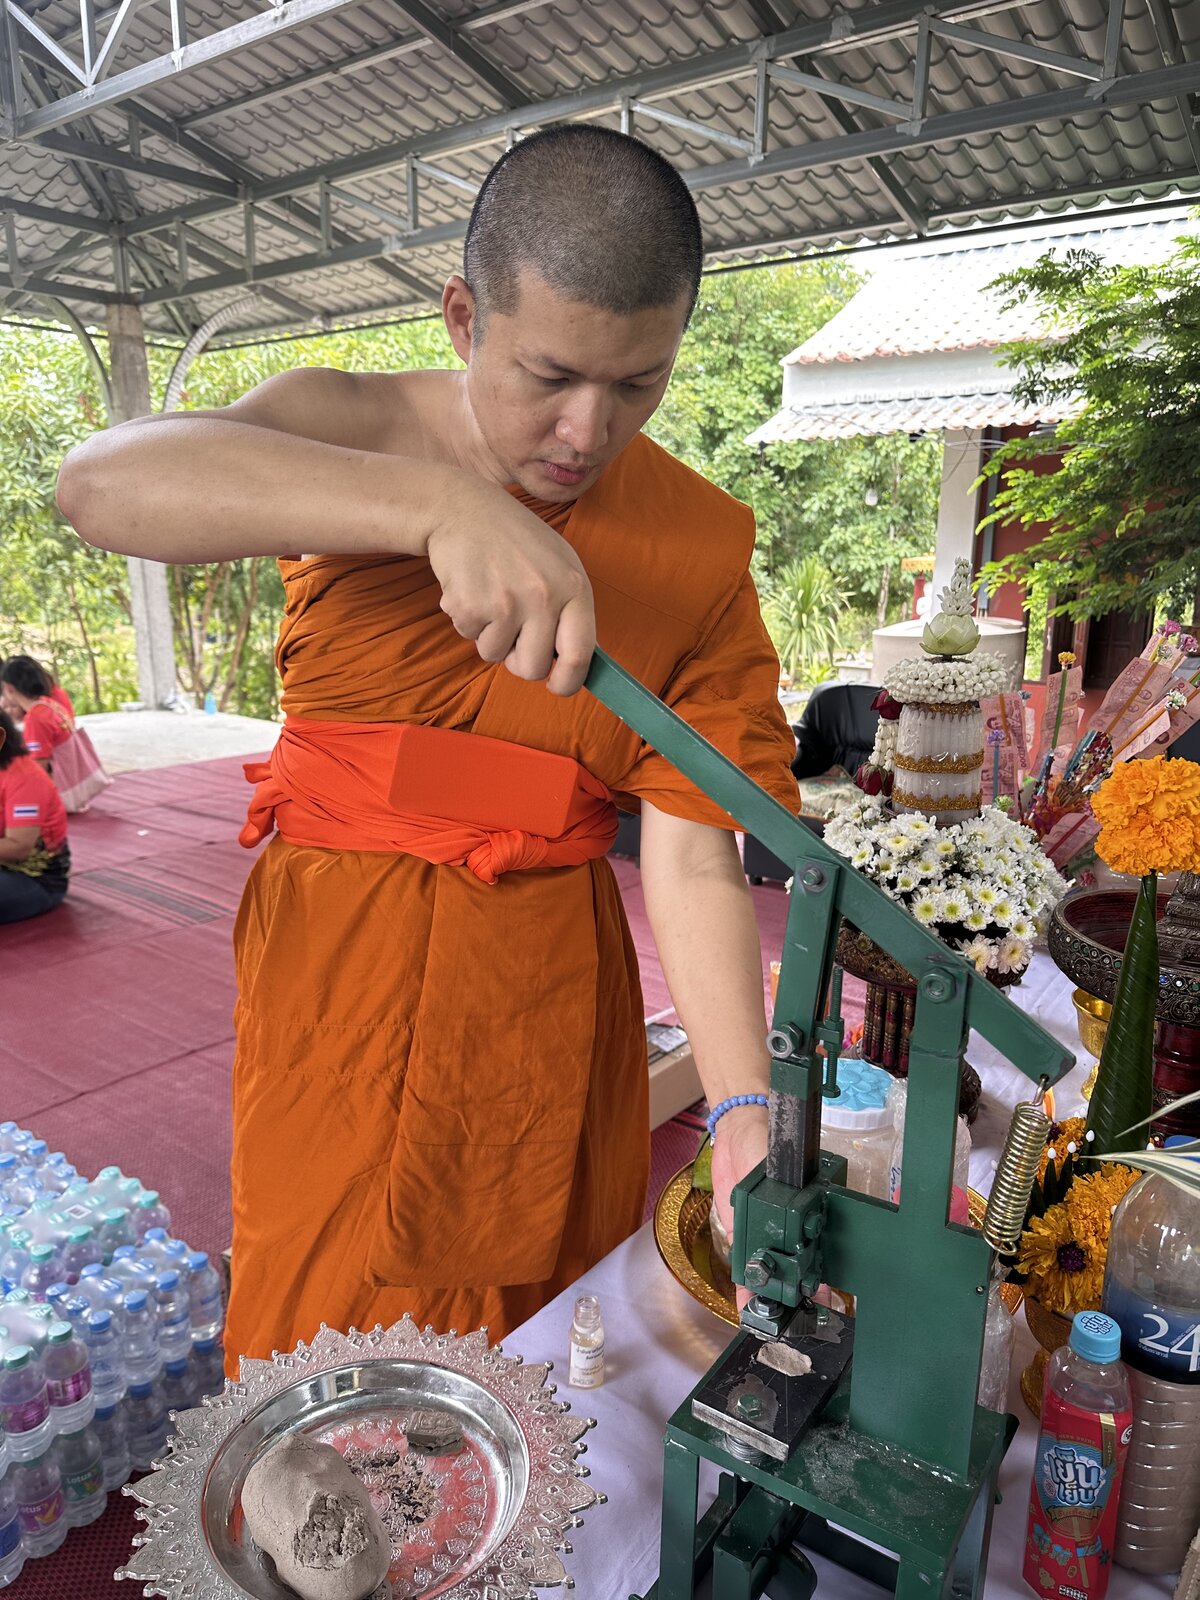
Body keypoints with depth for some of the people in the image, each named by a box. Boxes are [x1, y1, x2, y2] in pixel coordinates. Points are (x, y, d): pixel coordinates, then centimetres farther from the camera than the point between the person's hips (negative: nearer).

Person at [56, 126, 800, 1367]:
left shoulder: (701, 546, -5)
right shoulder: (346, 427, -5)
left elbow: (693, 861, -11)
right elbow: (99, 485, -26)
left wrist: (743, 1113, -22)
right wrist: (438, 502, -37)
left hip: (544, 999, 1)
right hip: (334, 973, 0)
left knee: (537, 1343, 16)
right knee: (330, 1320, 14)